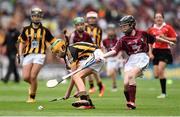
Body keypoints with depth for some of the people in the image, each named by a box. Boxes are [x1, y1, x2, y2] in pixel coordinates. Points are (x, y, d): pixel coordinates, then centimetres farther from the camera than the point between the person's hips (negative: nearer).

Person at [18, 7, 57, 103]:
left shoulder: (44, 31, 6)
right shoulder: (26, 30, 10)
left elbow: (53, 41, 10)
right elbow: (22, 43, 16)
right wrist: (20, 55, 6)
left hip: (39, 55, -2)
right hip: (28, 55, 2)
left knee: (33, 77, -15)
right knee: (26, 77, -9)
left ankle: (32, 97, 1)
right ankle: (33, 84, 27)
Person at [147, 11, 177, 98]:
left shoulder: (167, 28, 0)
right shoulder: (151, 29, 9)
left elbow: (174, 39, 0)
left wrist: (165, 37, -13)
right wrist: (150, 53, 4)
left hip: (165, 51, -4)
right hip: (155, 52, 4)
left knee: (160, 69, -22)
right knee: (156, 75, -3)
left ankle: (163, 93, -13)